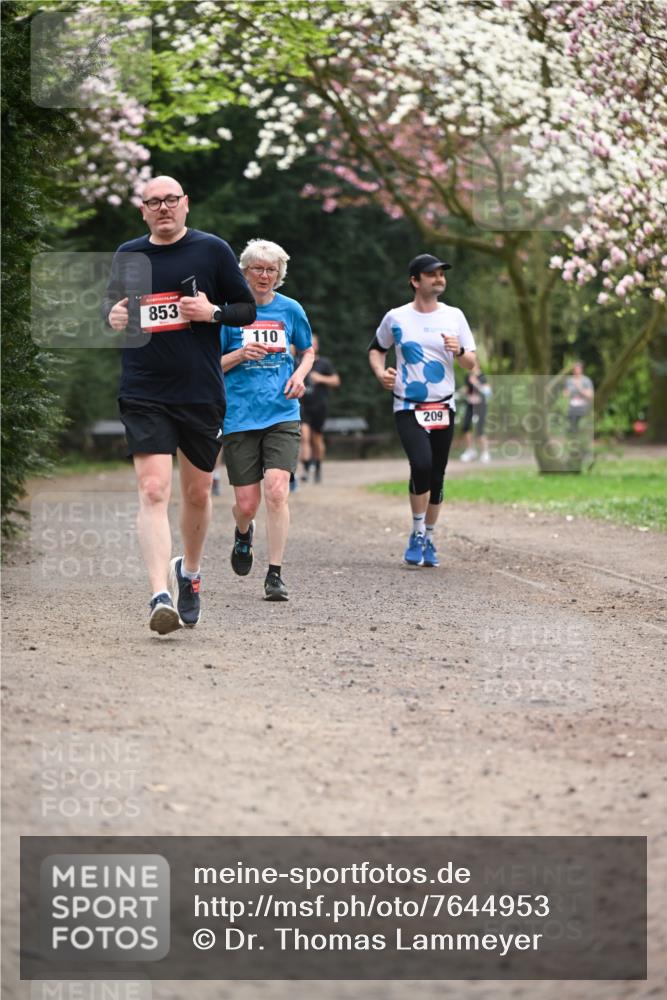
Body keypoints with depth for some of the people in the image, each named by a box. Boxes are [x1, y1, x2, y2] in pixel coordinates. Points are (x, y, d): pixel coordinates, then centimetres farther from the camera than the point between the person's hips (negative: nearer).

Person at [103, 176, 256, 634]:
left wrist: (213, 312, -14)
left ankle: (190, 572, 39)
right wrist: (112, 313, 0)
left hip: (202, 394, 0)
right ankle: (161, 597, -20)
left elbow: (248, 310, 5)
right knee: (154, 491, -14)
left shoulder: (212, 249, 1)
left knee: (197, 492, 13)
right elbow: (110, 299, 23)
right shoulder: (127, 256, 7)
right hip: (144, 397, 0)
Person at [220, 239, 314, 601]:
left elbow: (308, 350, 23)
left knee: (276, 490, -17)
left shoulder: (290, 310, 7)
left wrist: (300, 374, 3)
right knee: (246, 503, 1)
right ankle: (243, 534, 39)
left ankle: (275, 575, -11)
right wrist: (239, 355, -14)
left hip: (282, 414, 1)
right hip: (239, 418, -1)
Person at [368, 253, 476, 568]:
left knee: (436, 476, 5)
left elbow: (471, 364, 7)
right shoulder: (396, 318, 1)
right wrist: (380, 372, -3)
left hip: (443, 408, 3)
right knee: (421, 464, -22)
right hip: (408, 408, -3)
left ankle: (428, 539, 20)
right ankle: (417, 534, -6)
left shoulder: (454, 316, 5)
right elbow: (376, 348, 17)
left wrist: (459, 351, -15)